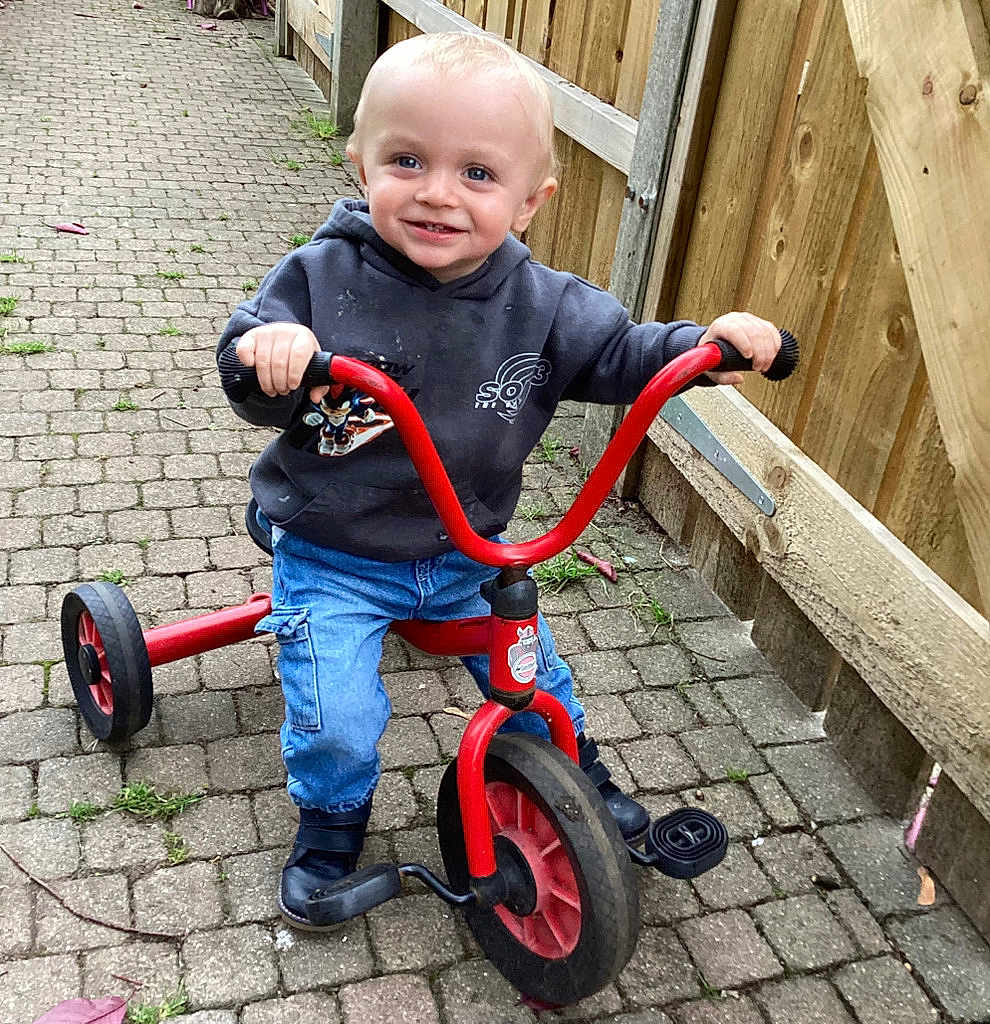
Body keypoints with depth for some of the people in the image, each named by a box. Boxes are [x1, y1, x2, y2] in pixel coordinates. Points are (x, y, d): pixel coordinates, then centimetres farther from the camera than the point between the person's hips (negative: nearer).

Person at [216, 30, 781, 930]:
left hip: (469, 553, 3)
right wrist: (267, 353, -40)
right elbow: (255, 391, -16)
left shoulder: (541, 305, -10)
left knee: (533, 672, 17)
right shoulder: (323, 278, -17)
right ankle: (332, 820, 27)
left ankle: (578, 768, 50)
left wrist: (709, 343, -17)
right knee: (336, 719, -9)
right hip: (332, 557, -2)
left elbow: (618, 354, 0)